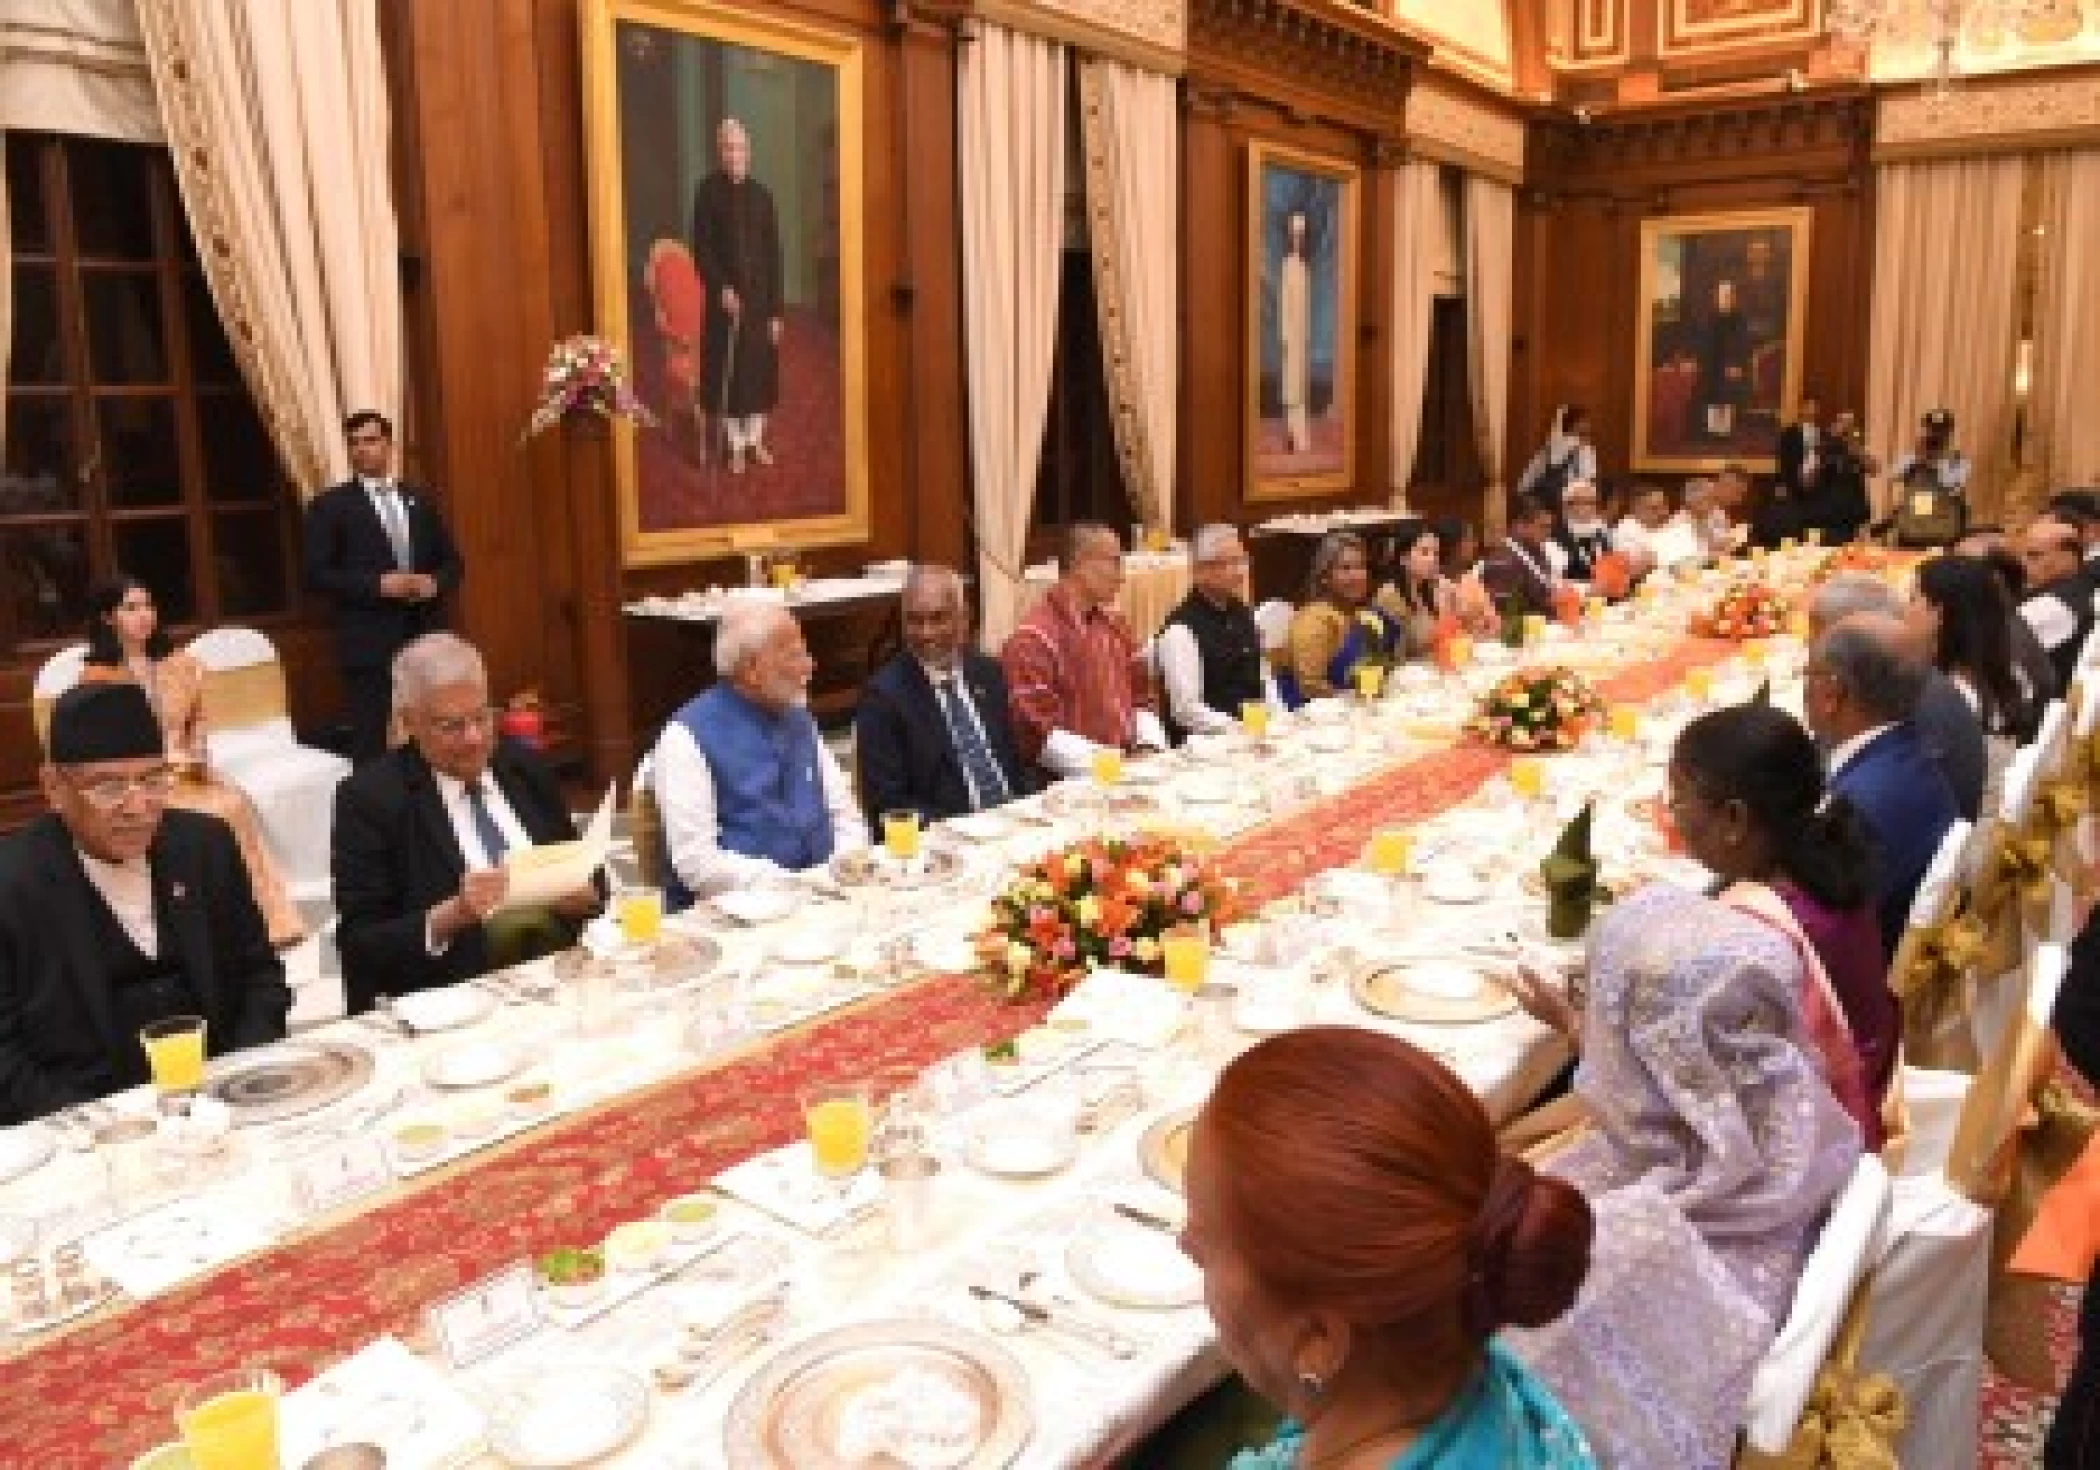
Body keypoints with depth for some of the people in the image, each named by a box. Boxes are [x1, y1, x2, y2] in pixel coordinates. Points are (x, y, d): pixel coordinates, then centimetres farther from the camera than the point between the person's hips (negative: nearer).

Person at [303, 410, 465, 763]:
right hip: (370, 644, -4)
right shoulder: (330, 505, 1)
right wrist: (378, 585, -16)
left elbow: (453, 561, 16)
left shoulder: (420, 499, 14)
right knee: (371, 744, -2)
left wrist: (435, 583, -5)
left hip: (426, 638, 4)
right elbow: (316, 575, -5)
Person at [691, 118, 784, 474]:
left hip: (760, 297, 2)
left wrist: (776, 309, -3)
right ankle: (735, 445, 16)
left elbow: (773, 254, 1)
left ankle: (755, 439, 25)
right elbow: (701, 248, -6)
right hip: (725, 297, -2)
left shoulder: (762, 194, 2)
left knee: (760, 369, 10)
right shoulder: (708, 191, -5)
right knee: (727, 371, 3)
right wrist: (722, 288, -19)